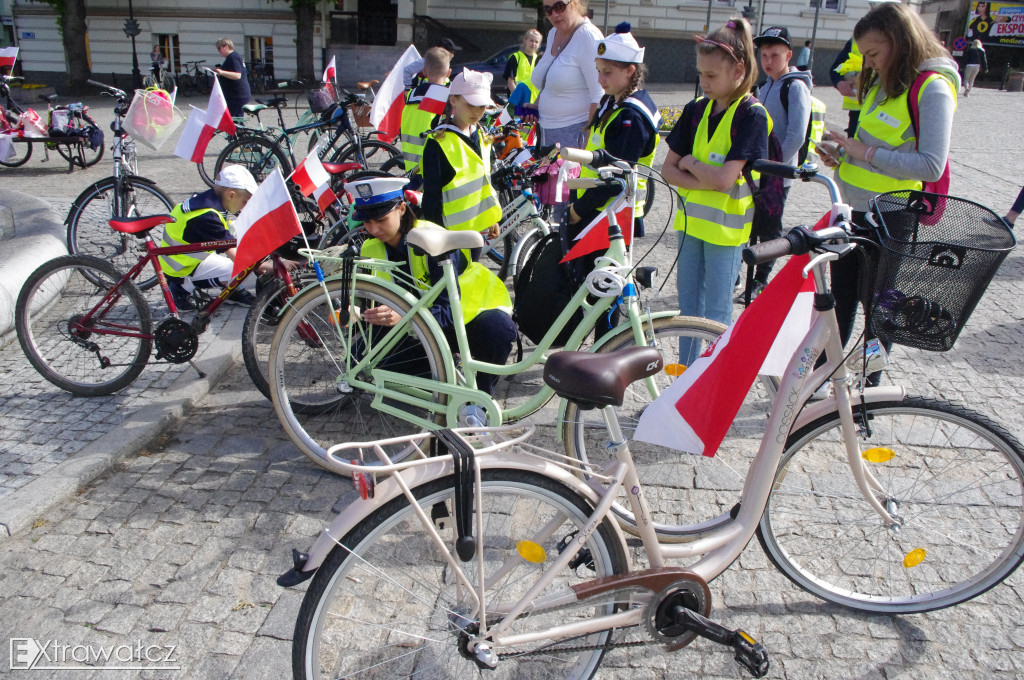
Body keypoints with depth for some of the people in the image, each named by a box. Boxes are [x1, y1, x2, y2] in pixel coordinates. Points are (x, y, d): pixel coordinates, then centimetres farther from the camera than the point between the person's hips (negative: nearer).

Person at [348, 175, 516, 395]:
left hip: (471, 311, -5)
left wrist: (404, 316, -52)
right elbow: (372, 301, -4)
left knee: (497, 330, -40)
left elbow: (448, 309, -34)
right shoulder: (370, 250, -9)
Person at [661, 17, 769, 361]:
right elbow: (668, 169, 3)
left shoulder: (752, 115, -13)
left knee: (716, 315, 3)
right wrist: (704, 182, -13)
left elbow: (723, 179, -23)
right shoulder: (696, 109, 5)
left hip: (726, 226, -6)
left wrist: (689, 162, -7)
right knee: (688, 307, 14)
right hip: (691, 220, 6)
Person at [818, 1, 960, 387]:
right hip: (856, 211, 8)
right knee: (840, 296, 13)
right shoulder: (884, 82, 10)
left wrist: (864, 152, -22)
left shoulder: (932, 88, -16)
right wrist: (844, 156, 2)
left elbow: (931, 166, -25)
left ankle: (870, 388, 23)